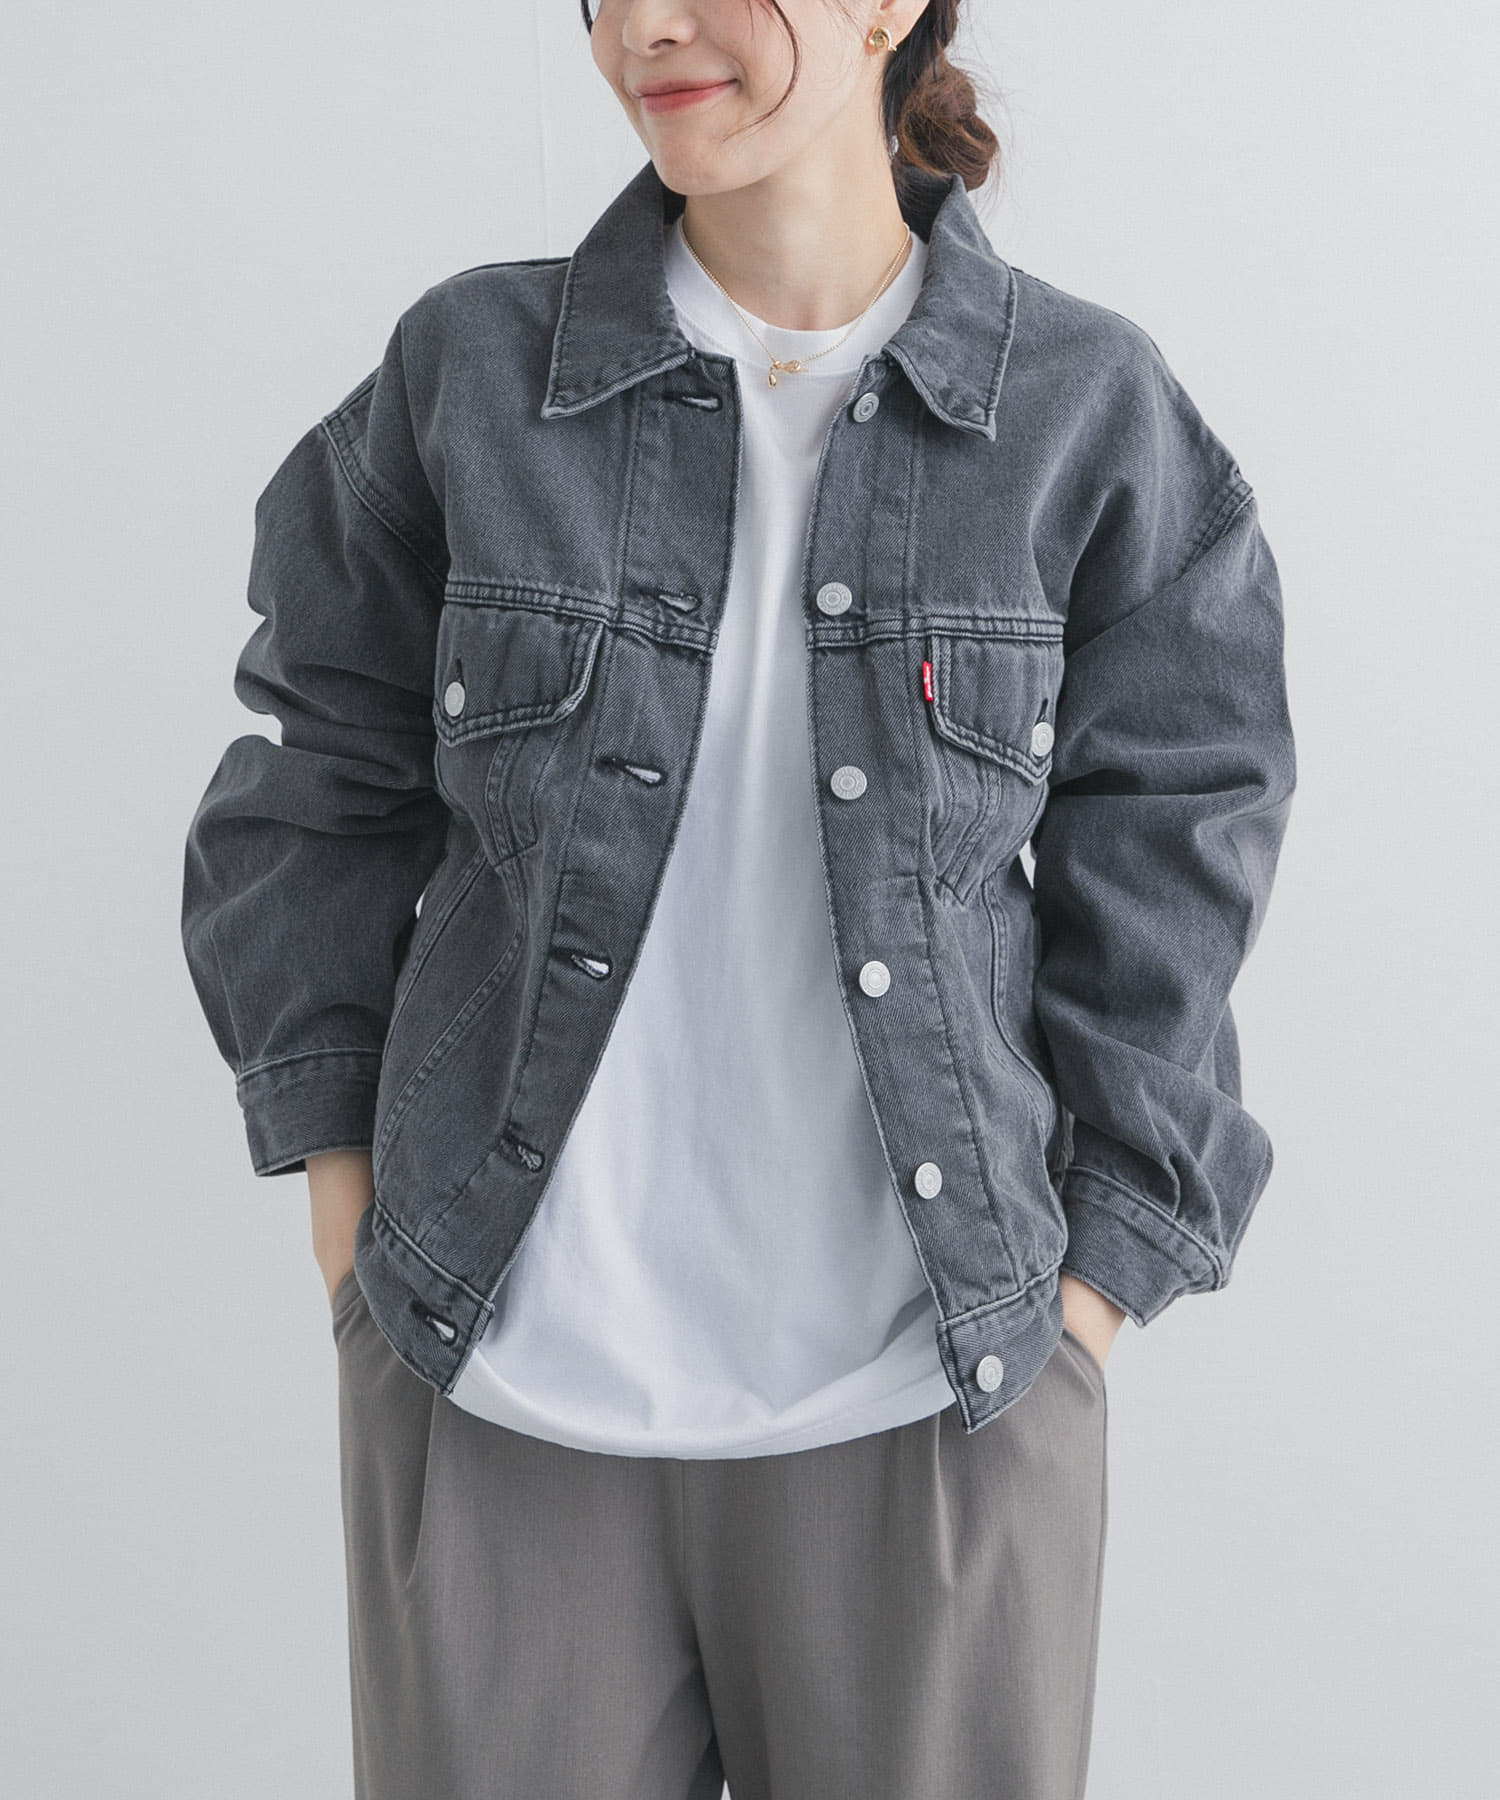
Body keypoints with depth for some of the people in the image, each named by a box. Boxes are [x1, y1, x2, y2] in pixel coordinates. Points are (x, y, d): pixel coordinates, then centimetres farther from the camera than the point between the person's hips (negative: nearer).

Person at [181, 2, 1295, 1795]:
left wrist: (1075, 1314, -2)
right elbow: (325, 794, 7)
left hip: (928, 1404, 0)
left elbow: (1159, 894, 1)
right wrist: (353, 1229, 4)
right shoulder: (472, 368, 0)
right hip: (493, 1394, 1)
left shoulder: (1088, 413, -2)